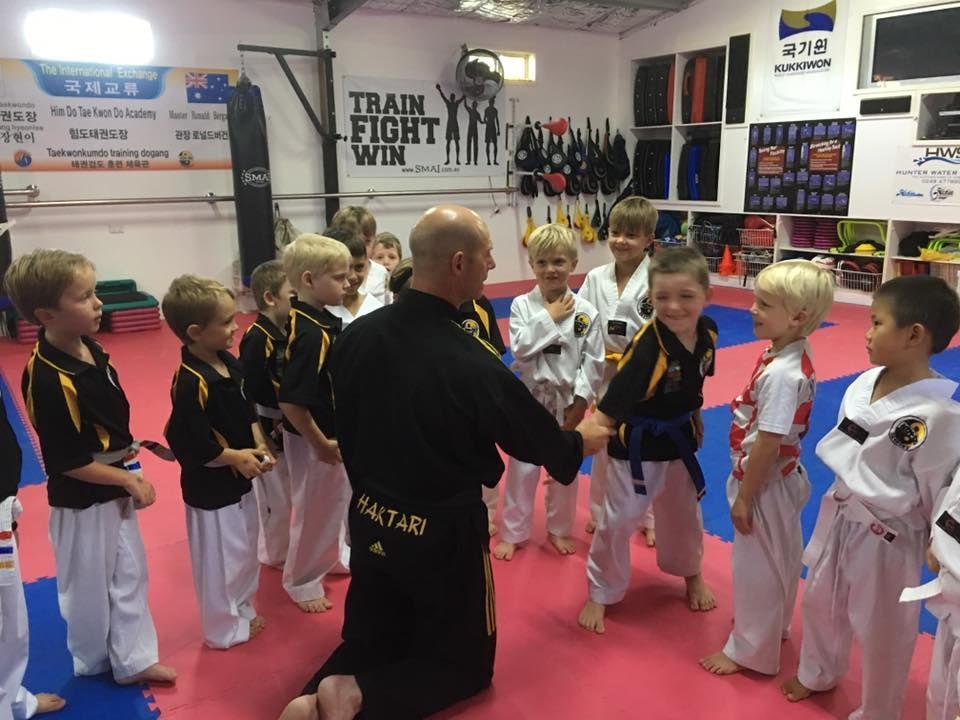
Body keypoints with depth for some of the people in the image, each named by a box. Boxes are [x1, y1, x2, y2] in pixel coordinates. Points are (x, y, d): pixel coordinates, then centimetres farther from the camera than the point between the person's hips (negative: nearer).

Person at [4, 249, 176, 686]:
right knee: (88, 585, 15)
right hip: (81, 501, -8)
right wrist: (128, 481, -17)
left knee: (129, 574, 18)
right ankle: (93, 661, 39)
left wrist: (130, 470, 5)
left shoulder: (89, 349, -3)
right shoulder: (48, 381, -28)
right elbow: (67, 462, -23)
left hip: (113, 490, 8)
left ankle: (132, 659, 34)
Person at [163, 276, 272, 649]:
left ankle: (242, 611, 44)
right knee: (219, 560, 10)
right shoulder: (191, 383, -27)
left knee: (245, 550, 24)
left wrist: (259, 445, -3)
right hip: (210, 488, -9)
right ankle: (224, 629, 30)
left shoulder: (229, 362, -1)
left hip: (239, 479, 9)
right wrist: (236, 457, -20)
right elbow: (189, 446, -26)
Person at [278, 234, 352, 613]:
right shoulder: (310, 335, -29)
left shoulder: (322, 319, 0)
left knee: (335, 500, 26)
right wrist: (320, 444, -21)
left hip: (331, 432, 9)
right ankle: (302, 581, 32)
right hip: (313, 440, -9)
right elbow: (291, 402, -30)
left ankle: (327, 558, 48)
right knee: (313, 509, 10)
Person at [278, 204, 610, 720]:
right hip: (443, 534, -5)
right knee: (464, 663, 18)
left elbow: (346, 429, 5)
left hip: (370, 520, 5)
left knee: (370, 643, 25)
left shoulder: (356, 336, -8)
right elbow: (538, 439, -9)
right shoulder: (471, 365, -25)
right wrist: (581, 442, 12)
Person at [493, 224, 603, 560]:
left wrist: (579, 400, -10)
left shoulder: (585, 310, -8)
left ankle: (559, 529, 35)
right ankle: (512, 533, 26)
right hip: (531, 398, 0)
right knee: (522, 468, 9)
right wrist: (549, 318, -19)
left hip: (568, 401, 1)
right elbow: (519, 349, -18)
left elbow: (593, 361, -5)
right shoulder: (521, 305, -7)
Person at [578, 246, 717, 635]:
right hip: (638, 443, -6)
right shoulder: (647, 347, -32)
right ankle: (599, 594, 25)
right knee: (618, 520, 3)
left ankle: (691, 575, 52)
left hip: (680, 438, 6)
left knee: (685, 513, 24)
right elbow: (611, 405, -34)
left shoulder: (707, 332, -11)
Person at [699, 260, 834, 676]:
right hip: (780, 478, 9)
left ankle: (750, 650, 28)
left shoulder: (782, 374, -31)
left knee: (757, 567, 9)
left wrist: (743, 497, -17)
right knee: (779, 560, 26)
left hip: (765, 483, -9)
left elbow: (767, 443, -27)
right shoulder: (793, 354, -2)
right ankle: (773, 623, 48)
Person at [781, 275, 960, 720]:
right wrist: (841, 501, 15)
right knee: (820, 603, 26)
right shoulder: (864, 382, -5)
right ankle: (818, 674, 54)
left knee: (881, 630, 14)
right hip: (839, 515, 7)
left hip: (888, 536, -7)